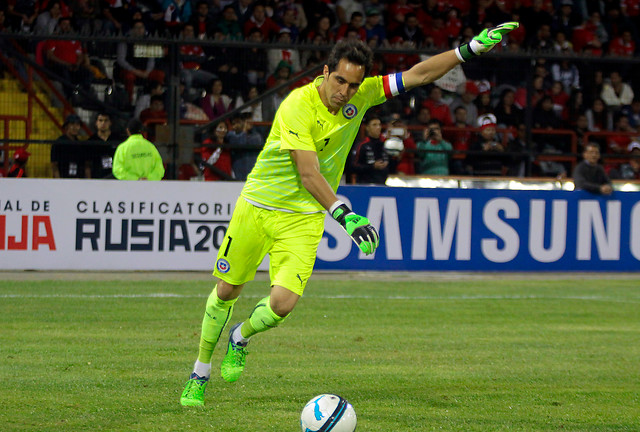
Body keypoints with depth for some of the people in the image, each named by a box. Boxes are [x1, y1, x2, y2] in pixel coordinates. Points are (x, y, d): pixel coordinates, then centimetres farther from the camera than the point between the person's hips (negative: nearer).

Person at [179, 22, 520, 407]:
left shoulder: (361, 96, -8)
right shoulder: (297, 106, -24)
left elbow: (417, 75, -2)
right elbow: (308, 174, -31)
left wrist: (471, 49, -9)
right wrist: (345, 215, -41)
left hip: (304, 218, 3)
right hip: (258, 205, -3)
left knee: (282, 303, -15)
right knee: (227, 292, 7)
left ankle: (240, 338, 18)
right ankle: (200, 373, 28)